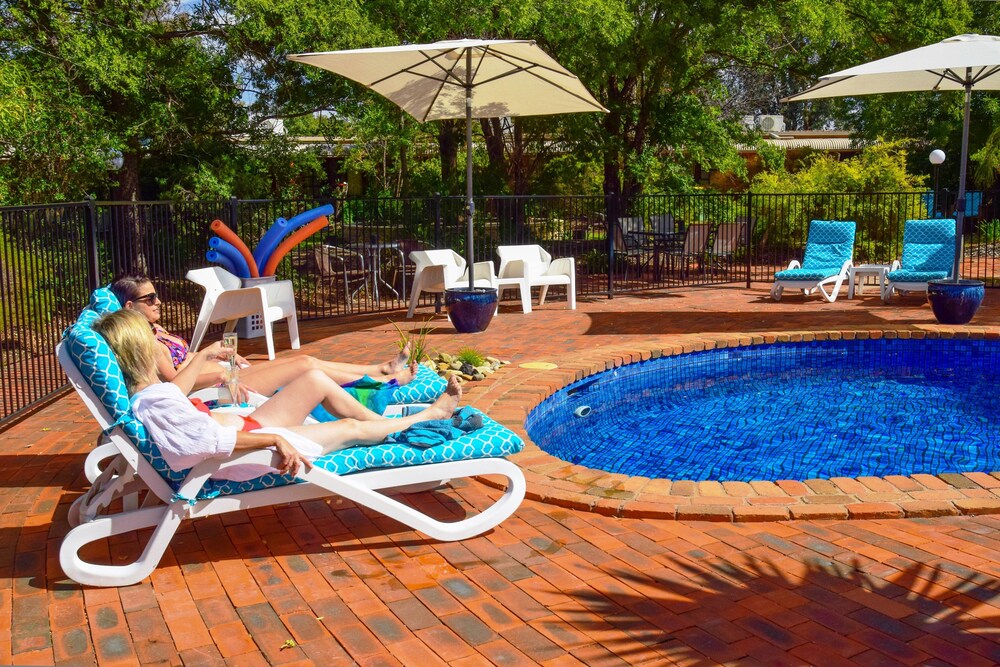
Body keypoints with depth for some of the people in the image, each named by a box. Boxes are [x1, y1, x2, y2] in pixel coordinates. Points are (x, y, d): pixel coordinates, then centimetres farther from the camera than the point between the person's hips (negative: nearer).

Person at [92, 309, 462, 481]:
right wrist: (275, 439, -37)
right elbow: (212, 438, -39)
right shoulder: (153, 403, -32)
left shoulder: (145, 392, 0)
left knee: (315, 379, 11)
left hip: (247, 427, 10)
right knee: (352, 429, 0)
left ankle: (382, 421, 28)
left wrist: (202, 356, 30)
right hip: (246, 454, -10)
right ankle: (430, 415, 24)